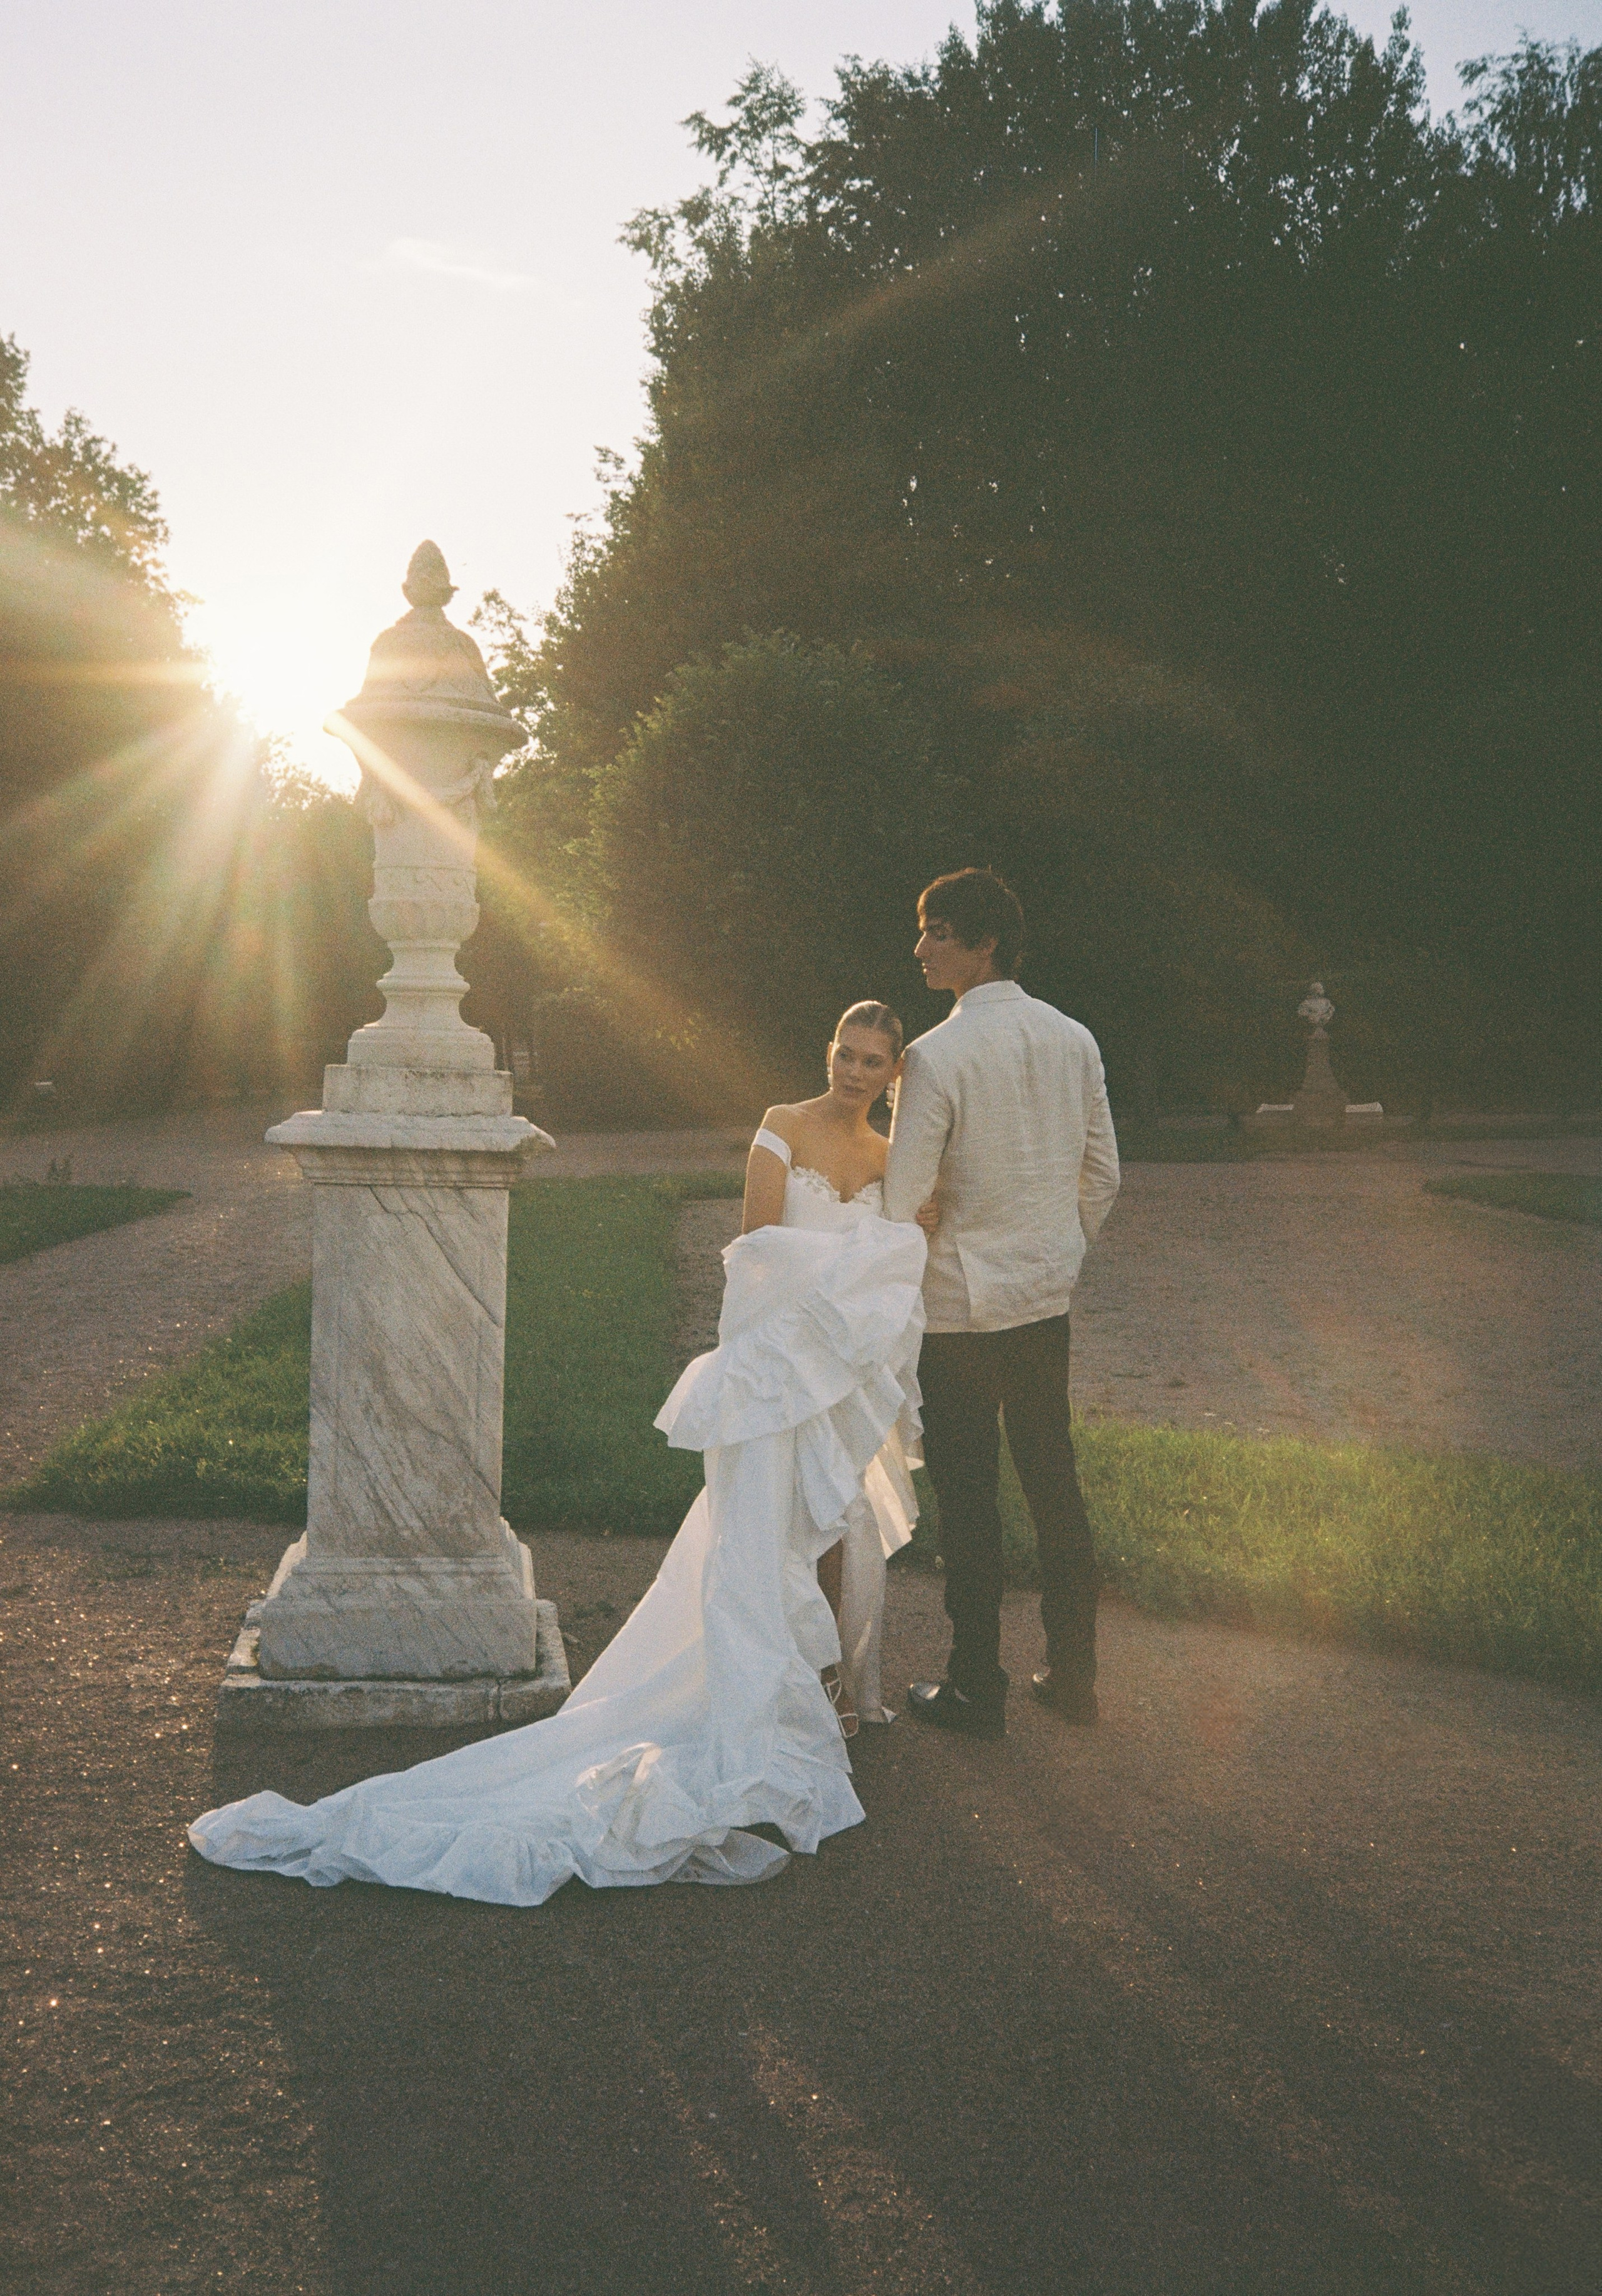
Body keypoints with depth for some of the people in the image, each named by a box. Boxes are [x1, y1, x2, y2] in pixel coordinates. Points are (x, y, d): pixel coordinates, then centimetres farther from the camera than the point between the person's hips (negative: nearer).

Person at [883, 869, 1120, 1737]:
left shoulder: (936, 1057, -18)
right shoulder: (1073, 1040, 2)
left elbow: (902, 1200, -16)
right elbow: (1102, 1175, 9)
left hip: (961, 1308, -6)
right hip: (1047, 1301, 6)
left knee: (968, 1502, 4)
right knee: (1055, 1488, 14)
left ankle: (977, 1690, 12)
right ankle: (1073, 1675, 22)